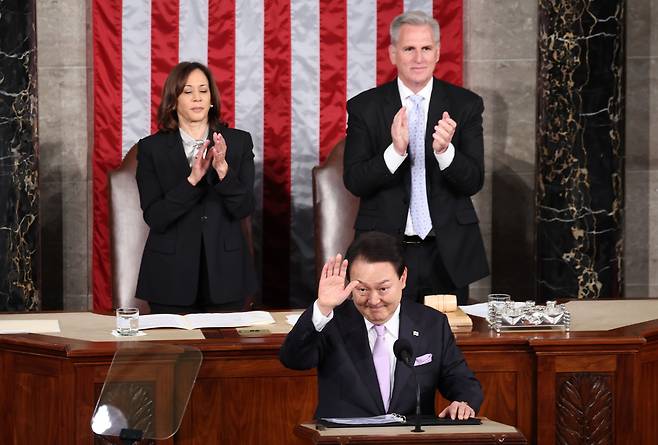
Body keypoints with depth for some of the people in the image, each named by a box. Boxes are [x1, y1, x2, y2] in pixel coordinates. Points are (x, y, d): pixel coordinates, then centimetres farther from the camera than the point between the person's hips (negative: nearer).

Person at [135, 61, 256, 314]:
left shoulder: (239, 142, 4)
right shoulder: (151, 148, 0)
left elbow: (244, 208, -4)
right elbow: (154, 217, -9)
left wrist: (223, 170, -21)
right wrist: (192, 179, -21)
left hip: (224, 274, 1)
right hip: (172, 276, -1)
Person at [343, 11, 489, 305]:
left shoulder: (466, 105, 1)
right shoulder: (364, 107, 0)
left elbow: (474, 182, -4)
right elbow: (354, 182, -6)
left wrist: (445, 150, -24)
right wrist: (395, 150, -23)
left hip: (448, 253, 1)